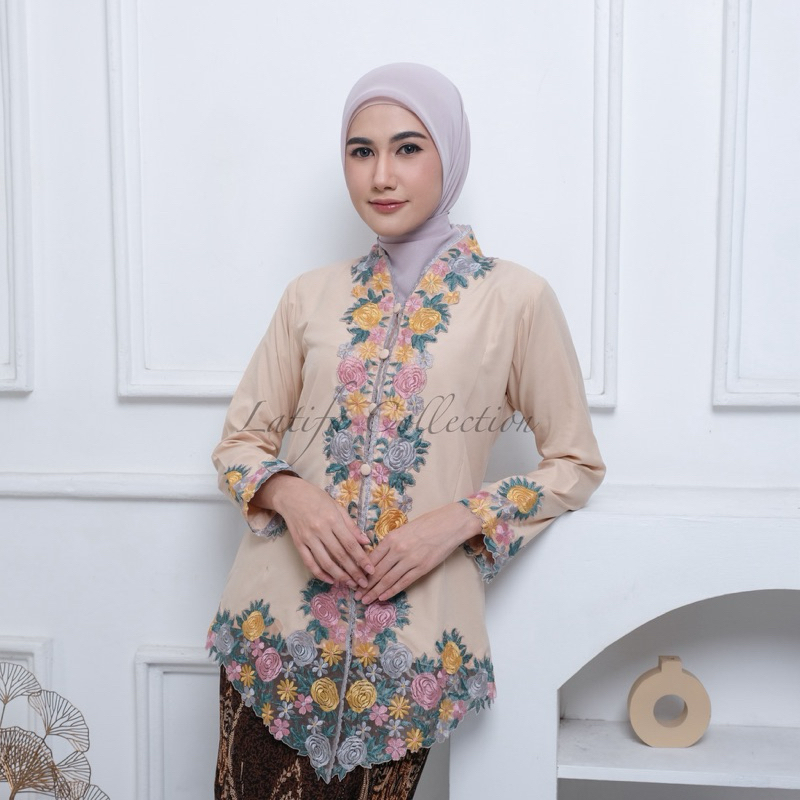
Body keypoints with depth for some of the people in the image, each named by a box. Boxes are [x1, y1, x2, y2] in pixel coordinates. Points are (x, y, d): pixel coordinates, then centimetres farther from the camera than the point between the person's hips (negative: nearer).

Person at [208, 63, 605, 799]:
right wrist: (289, 494, -12)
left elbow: (575, 465, 2)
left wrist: (458, 520, -13)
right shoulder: (312, 297, 6)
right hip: (276, 626, 3)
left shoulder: (517, 299, -4)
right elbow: (240, 441, 10)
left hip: (410, 645, -2)